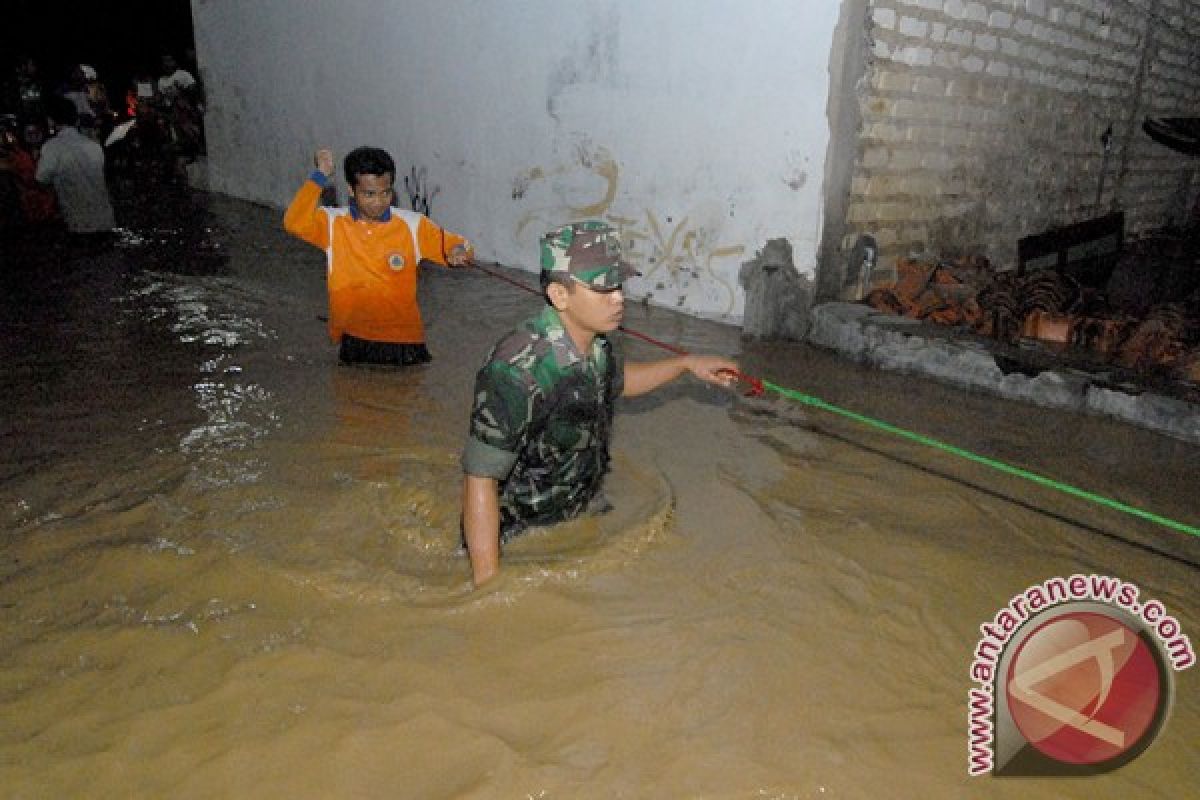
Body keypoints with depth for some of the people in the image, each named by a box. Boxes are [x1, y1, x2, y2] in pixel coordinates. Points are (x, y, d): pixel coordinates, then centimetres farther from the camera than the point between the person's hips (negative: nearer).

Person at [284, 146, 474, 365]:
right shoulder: (333, 223, -2)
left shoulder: (413, 225, -3)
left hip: (405, 341, 0)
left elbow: (459, 248, 1)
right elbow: (294, 223, -19)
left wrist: (459, 252, -23)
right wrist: (320, 177, -20)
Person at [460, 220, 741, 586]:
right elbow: (480, 478, -29)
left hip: (586, 512, 7)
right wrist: (488, 585, -28)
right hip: (521, 541, -7)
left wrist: (687, 363, 10)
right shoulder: (517, 368, -32)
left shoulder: (599, 343, -8)